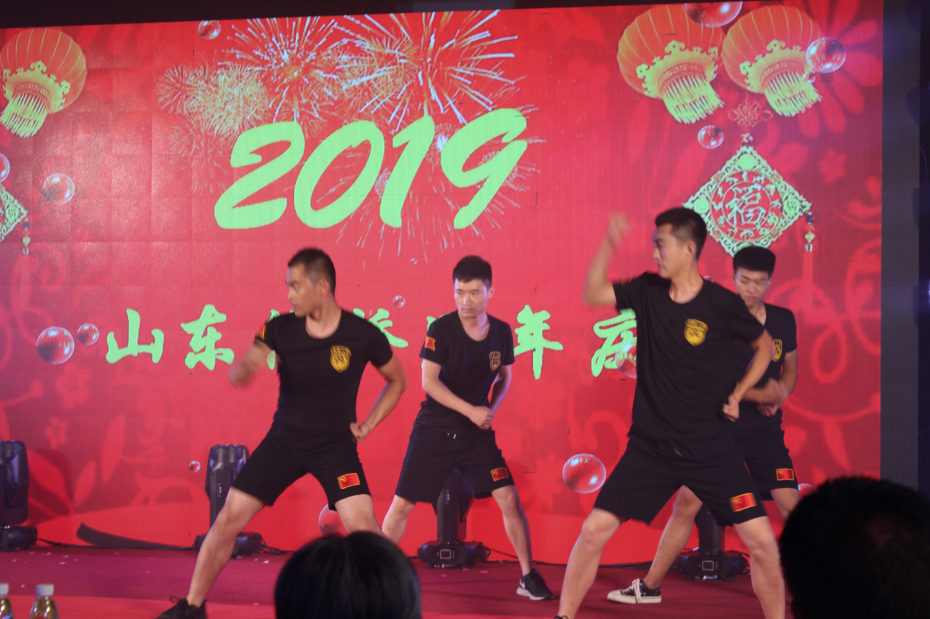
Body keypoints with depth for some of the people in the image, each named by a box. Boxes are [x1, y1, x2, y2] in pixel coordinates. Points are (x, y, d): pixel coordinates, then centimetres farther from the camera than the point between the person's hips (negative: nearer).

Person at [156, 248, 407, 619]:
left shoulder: (363, 334, -11)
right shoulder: (280, 328, -7)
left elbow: (397, 381, 6)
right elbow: (236, 376, -13)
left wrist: (368, 424, -2)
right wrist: (244, 367, -37)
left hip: (336, 446, -2)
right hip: (283, 441, 2)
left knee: (363, 527, -19)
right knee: (228, 520, 0)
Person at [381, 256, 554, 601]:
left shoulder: (501, 332, -2)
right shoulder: (441, 329, -13)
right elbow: (429, 381, -18)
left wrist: (492, 409, -4)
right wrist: (470, 410, -24)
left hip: (477, 434, 2)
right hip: (434, 430, -2)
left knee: (509, 499, -8)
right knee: (402, 504, 0)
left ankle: (529, 577, 6)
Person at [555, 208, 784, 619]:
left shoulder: (722, 304, -8)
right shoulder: (648, 291, 1)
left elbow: (765, 346, 7)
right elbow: (593, 294, -2)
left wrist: (738, 393, -3)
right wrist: (609, 244, -12)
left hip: (712, 449, -2)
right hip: (651, 446, 2)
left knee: (761, 541, -7)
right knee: (594, 531, -5)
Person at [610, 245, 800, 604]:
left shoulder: (783, 320, 4)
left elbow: (790, 370, 17)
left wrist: (778, 395, -4)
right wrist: (756, 393, -22)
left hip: (765, 430, 2)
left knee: (791, 507, -7)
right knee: (687, 502, -3)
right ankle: (649, 587, 8)